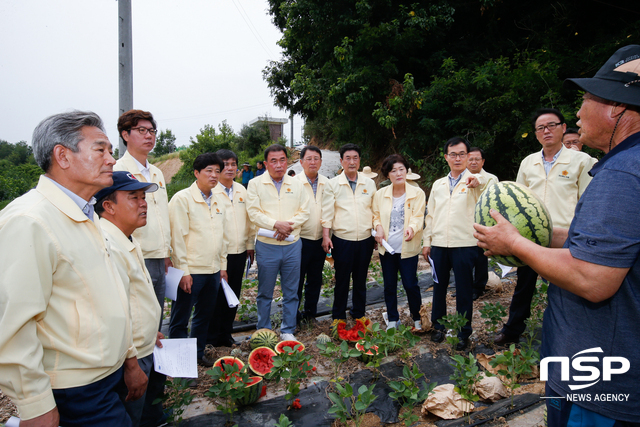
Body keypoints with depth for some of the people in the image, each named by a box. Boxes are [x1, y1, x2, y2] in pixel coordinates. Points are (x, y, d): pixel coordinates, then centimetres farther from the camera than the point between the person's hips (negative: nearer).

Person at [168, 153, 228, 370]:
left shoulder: (218, 201, 12)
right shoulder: (182, 198, -9)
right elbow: (178, 237, -12)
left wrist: (223, 265, 15)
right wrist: (183, 271, -14)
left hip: (213, 270, 7)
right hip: (191, 271, -7)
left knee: (204, 315, 19)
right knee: (180, 320, 5)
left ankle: (198, 353, 35)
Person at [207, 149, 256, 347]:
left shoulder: (241, 190, 11)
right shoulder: (211, 191, -9)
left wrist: (250, 244, 13)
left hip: (239, 251, 6)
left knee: (233, 295, 15)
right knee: (216, 296, 4)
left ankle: (226, 335, 31)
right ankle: (212, 339, 22)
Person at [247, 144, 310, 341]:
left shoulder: (297, 185, 8)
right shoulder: (255, 184, 0)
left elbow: (304, 212, 4)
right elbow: (254, 213, -8)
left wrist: (289, 225, -13)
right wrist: (276, 225, -19)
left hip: (293, 245, 2)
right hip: (267, 245, -2)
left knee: (291, 292, 10)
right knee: (265, 292, 9)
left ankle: (288, 331, 25)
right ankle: (263, 331, 25)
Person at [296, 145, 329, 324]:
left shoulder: (327, 184, 5)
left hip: (320, 241, 4)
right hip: (300, 240, -4)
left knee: (315, 280, 16)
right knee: (296, 280, 6)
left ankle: (310, 313, 33)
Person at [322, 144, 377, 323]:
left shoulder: (369, 183, 7)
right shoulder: (333, 184, 1)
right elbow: (327, 212, -1)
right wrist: (326, 236, -7)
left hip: (365, 240, 2)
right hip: (342, 240, -2)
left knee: (360, 280, 13)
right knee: (342, 280, 7)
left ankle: (359, 314, 30)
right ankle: (338, 316, 23)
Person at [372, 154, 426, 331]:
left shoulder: (417, 193, -5)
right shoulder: (380, 194, 2)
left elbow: (418, 216, -10)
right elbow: (375, 215, 13)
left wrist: (412, 228, -31)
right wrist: (378, 226, -8)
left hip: (408, 248, -3)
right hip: (387, 247, 3)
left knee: (410, 285, 2)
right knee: (389, 286, 13)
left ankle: (417, 319, 25)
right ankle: (392, 320, 30)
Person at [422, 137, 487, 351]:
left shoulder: (474, 181, 0)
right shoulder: (438, 184, 14)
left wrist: (478, 182, -45)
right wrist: (427, 241, 10)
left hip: (464, 244, -4)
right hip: (439, 244, 4)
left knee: (464, 291, 6)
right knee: (439, 287, 14)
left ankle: (463, 332, 21)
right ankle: (438, 325, 31)